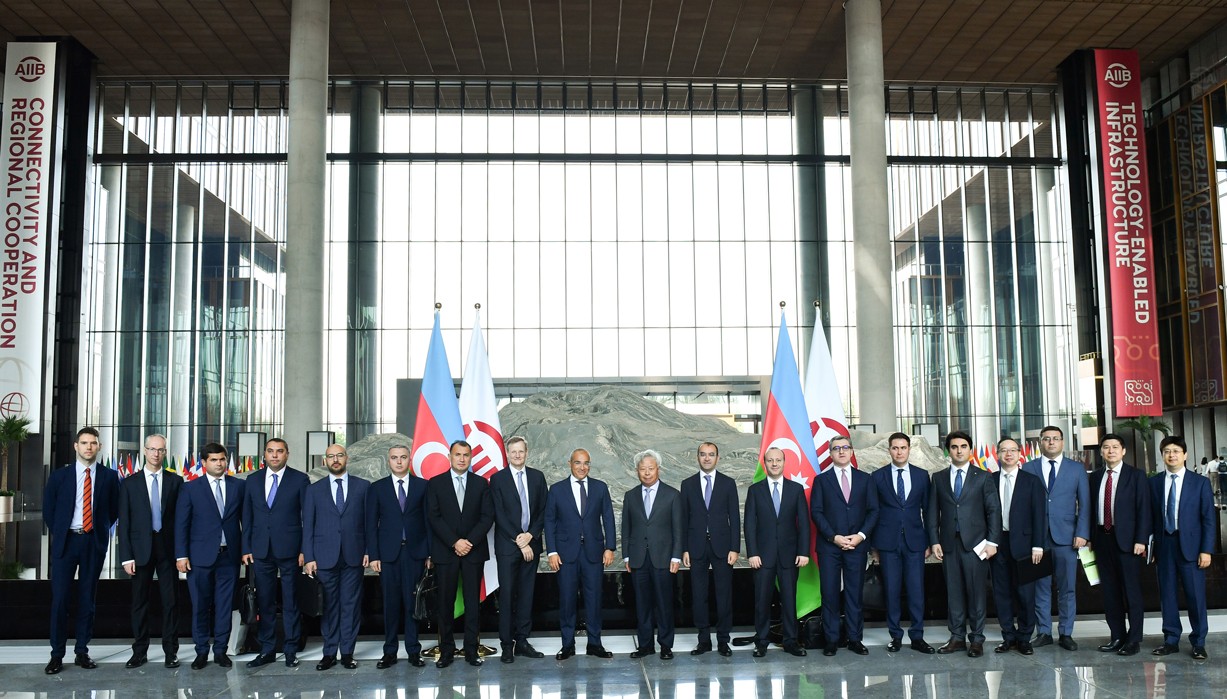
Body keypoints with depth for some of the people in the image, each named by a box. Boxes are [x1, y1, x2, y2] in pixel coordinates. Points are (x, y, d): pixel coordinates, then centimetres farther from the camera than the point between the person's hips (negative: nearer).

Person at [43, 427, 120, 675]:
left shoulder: (109, 477, 2)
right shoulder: (59, 476, 3)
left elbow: (114, 510, 11)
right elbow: (48, 510, 11)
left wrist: (101, 531, 6)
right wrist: (59, 534, 8)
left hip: (94, 543, 0)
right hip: (66, 542, 0)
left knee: (87, 599, 7)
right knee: (59, 599, -1)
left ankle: (82, 652, 15)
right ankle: (57, 655, 8)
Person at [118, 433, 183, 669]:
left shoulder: (175, 481, 4)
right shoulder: (130, 483, 4)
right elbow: (124, 523, 2)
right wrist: (126, 556, -5)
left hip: (168, 548, 0)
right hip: (141, 549, 0)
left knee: (170, 601, 2)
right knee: (140, 602, 6)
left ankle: (171, 652, 9)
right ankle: (140, 652, 14)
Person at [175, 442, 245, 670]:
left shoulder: (239, 486, 6)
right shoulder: (190, 488, 2)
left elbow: (245, 519, 8)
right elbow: (181, 524, 1)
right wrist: (181, 555, -5)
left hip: (229, 556, 1)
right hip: (200, 556, -1)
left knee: (224, 604, 5)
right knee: (200, 606, 4)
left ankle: (220, 650, 16)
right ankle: (201, 652, 16)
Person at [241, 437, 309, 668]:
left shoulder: (300, 479, -1)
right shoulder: (253, 480, 9)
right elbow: (247, 517, 11)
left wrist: (305, 550, -6)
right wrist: (246, 549, 5)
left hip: (289, 550, -3)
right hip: (261, 551, 3)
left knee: (290, 601, 3)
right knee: (264, 602, 8)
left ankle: (291, 650, 12)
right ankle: (267, 650, 17)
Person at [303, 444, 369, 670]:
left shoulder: (363, 486, 6)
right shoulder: (314, 489, 8)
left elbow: (369, 521, 5)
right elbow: (307, 526, 6)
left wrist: (369, 550, -2)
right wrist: (308, 557, -1)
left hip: (353, 556, 0)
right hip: (324, 557, 0)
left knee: (351, 605, 2)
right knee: (329, 606, 4)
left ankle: (347, 652, 10)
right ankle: (329, 653, 12)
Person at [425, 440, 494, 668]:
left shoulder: (481, 483, 7)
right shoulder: (435, 483, 4)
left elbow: (487, 516, 1)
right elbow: (434, 518, -3)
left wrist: (470, 541, -11)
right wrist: (455, 542, -12)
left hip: (474, 551, 1)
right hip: (445, 552, -1)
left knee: (473, 601, 2)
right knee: (446, 602, 2)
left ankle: (471, 650, 8)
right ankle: (447, 650, 9)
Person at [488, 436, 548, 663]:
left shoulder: (537, 477, 8)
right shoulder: (498, 479, -2)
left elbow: (543, 511, 7)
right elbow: (499, 516, -7)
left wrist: (530, 535, -7)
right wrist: (519, 541, -11)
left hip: (531, 543, 3)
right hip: (507, 546, -3)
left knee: (526, 593, 7)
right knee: (507, 594, -2)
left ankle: (522, 641, 13)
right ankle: (507, 644, 3)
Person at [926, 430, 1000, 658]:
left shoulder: (982, 477, 5)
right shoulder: (938, 478, 10)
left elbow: (994, 510, 2)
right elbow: (932, 512, 9)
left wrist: (992, 541, -5)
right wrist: (934, 541, 1)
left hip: (975, 543, -2)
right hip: (949, 543, 2)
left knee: (976, 591, -1)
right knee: (954, 591, 5)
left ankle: (976, 639, 7)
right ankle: (957, 637, 13)